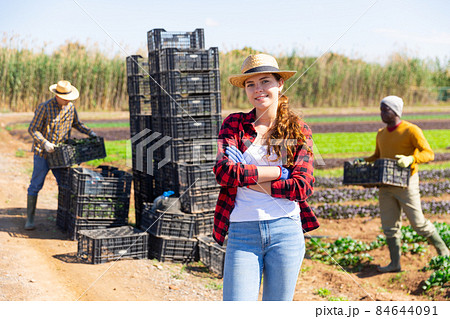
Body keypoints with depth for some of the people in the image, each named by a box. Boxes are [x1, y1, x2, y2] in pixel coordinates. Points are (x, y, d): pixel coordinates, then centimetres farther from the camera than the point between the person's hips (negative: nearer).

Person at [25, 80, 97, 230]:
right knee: (35, 185, -2)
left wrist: (90, 133, 7)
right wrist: (45, 143, -29)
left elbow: (76, 123, 19)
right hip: (43, 153, -5)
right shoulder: (44, 108, -17)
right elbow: (32, 129, -15)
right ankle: (30, 219, 6)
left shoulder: (70, 106, 1)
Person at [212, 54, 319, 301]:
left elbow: (302, 187, -6)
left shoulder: (298, 131, 6)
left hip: (285, 231, 0)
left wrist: (247, 179, -8)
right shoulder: (234, 124, 7)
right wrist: (279, 172, -10)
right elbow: (224, 171, -10)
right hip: (242, 233, 0)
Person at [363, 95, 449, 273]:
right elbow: (377, 157, 24)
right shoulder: (381, 134, 11)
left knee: (418, 223, 0)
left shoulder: (411, 130, -9)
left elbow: (429, 154, -14)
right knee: (389, 225, 4)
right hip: (386, 185, 6)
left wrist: (410, 159, -31)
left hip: (406, 183, -6)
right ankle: (395, 263, 10)